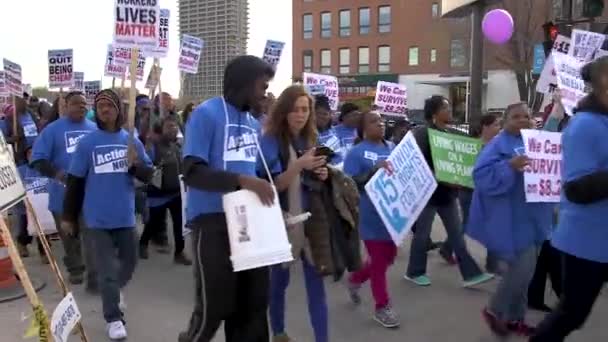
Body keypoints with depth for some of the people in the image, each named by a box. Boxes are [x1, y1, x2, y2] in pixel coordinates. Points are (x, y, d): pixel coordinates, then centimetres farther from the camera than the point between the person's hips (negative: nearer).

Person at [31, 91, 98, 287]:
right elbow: (38, 159, -8)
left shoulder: (96, 129, 6)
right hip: (64, 193, 0)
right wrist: (56, 173, -24)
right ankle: (75, 269, 37)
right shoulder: (53, 129, -2)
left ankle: (94, 277, 1)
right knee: (69, 236, 17)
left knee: (91, 235, -3)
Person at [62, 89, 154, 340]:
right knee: (107, 269, 1)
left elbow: (148, 176, 2)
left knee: (129, 263, 17)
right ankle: (114, 318, 15)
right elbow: (74, 182, 0)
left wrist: (135, 164, -20)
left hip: (125, 216, 3)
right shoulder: (86, 143, -5)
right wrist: (68, 216, 4)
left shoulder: (132, 141, 2)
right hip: (98, 218, -3)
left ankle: (114, 290, 48)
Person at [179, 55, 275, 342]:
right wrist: (241, 181, -27)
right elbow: (192, 171, -17)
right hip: (213, 221, -7)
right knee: (214, 307, 1)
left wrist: (262, 190, 4)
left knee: (253, 305, 12)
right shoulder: (207, 114, -8)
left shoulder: (253, 123, 15)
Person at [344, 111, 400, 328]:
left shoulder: (392, 148, 10)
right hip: (372, 217, -7)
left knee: (388, 256, 19)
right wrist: (374, 169, -26)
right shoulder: (357, 152, -8)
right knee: (379, 260, 4)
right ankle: (382, 307, 23)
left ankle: (355, 279, 43)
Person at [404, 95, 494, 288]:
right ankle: (414, 272, 21)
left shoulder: (450, 133, 10)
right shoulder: (423, 133, -13)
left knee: (456, 233, 8)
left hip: (447, 191, 7)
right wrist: (441, 179, -23)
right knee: (423, 233, 5)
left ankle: (470, 274, 13)